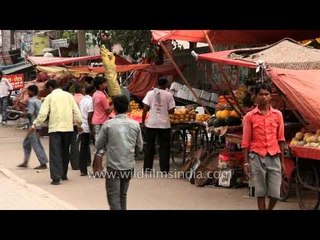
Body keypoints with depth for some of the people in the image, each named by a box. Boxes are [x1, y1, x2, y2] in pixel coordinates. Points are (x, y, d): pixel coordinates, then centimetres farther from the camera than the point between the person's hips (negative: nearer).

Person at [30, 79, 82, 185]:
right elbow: (76, 112, 6)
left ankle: (56, 177, -12)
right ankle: (64, 174, 27)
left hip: (55, 128, -4)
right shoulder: (69, 95, 8)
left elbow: (43, 113, -7)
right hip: (68, 128, 4)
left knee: (55, 153, -3)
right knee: (65, 152, 18)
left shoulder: (50, 97, 0)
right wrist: (79, 124, 17)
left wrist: (35, 125, 1)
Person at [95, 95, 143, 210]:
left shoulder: (108, 124, -8)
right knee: (123, 195, 17)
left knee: (113, 196, -1)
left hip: (113, 166, -4)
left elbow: (98, 145, 0)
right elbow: (139, 147, 7)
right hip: (129, 166, 4)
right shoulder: (135, 124, 0)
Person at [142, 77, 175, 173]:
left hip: (151, 123, 1)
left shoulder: (150, 93, -2)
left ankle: (147, 167, 15)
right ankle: (164, 169, 8)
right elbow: (171, 111, -5)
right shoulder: (168, 95, -4)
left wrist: (143, 122, 3)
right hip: (164, 124, -1)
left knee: (149, 146, 12)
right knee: (164, 147, 8)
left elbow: (145, 109, -5)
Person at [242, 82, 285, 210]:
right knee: (260, 192, 5)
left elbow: (280, 139, 10)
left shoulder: (278, 114, 6)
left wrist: (282, 161, 7)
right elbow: (246, 141, 3)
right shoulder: (250, 116, 1)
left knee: (275, 193, 1)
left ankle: (270, 209, 28)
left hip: (274, 157, 1)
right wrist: (246, 162, -2)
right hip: (257, 157, -1)